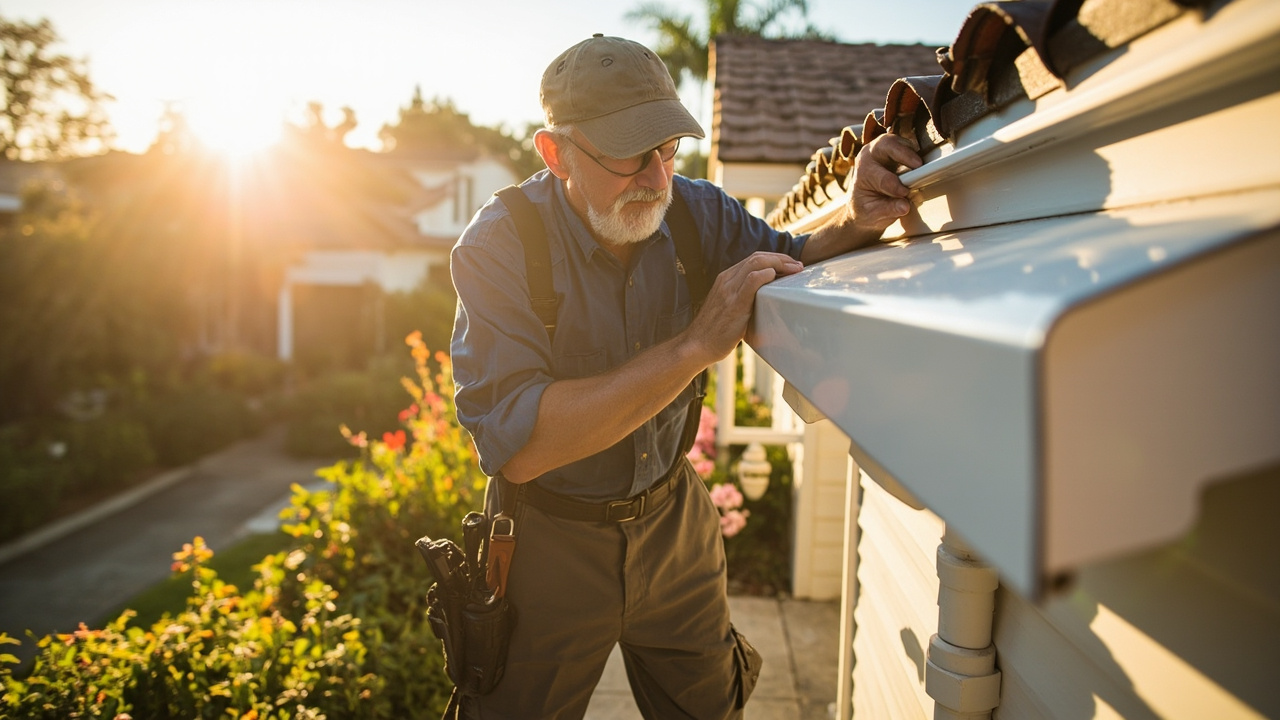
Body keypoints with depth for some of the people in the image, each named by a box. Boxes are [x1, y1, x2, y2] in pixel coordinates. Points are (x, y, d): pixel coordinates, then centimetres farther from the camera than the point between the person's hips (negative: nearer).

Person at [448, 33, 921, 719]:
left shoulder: (698, 212, -10)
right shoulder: (500, 245, -23)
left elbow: (787, 264, 9)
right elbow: (515, 446, -34)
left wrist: (855, 223, -16)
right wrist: (696, 344, -38)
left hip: (673, 519, 4)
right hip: (552, 540, -3)